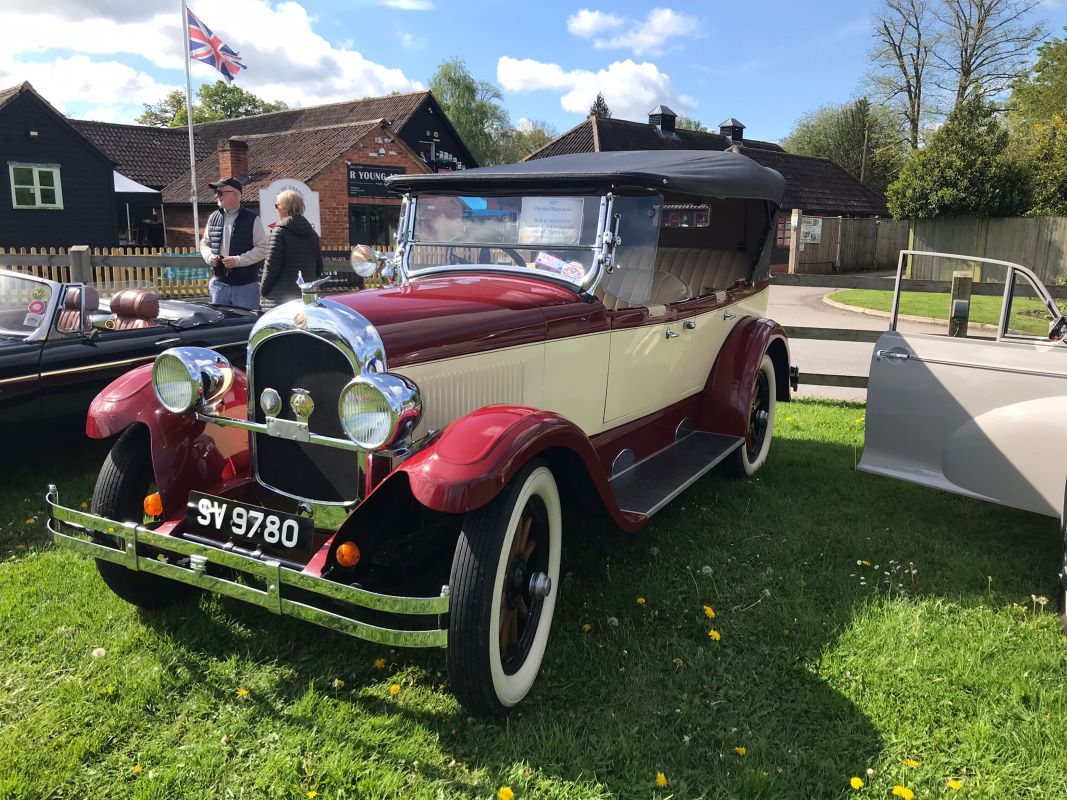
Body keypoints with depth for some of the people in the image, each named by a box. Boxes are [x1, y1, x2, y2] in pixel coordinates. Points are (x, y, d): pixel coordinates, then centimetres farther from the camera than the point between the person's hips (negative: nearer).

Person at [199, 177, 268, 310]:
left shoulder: (252, 219, -6)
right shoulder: (214, 218, 11)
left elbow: (263, 249, -10)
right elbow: (204, 243, 20)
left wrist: (238, 260, -18)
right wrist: (209, 256, -2)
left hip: (246, 285, -5)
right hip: (219, 283, 5)